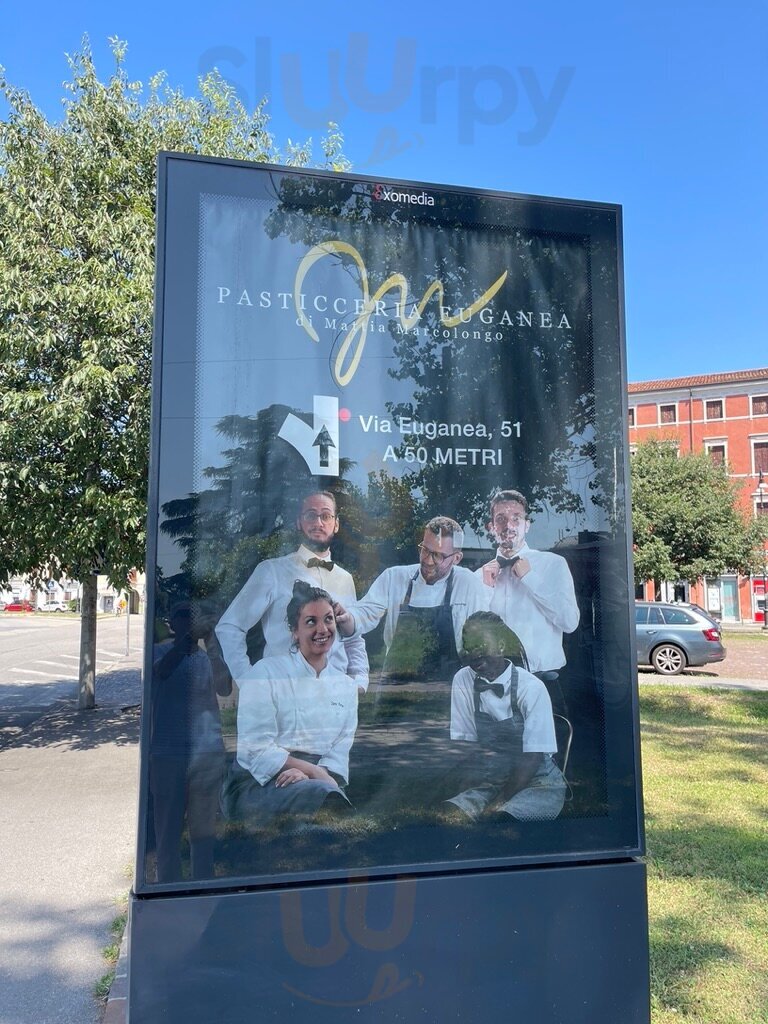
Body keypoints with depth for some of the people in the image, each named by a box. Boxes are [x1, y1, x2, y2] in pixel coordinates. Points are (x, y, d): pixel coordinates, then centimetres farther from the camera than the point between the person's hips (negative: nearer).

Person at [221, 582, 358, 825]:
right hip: (256, 785, -3)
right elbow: (256, 748, -7)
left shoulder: (346, 686, 15)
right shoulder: (265, 673, 1)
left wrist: (306, 774, -15)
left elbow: (339, 753, 8)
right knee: (325, 794, -35)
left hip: (314, 781, 4)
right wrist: (317, 772, -17)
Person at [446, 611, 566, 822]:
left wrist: (500, 802, -16)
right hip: (490, 781, 3)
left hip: (537, 782, -3)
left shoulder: (531, 688, -14)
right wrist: (469, 790, -13)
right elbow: (464, 742, 1)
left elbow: (533, 757, -13)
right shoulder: (462, 681, -3)